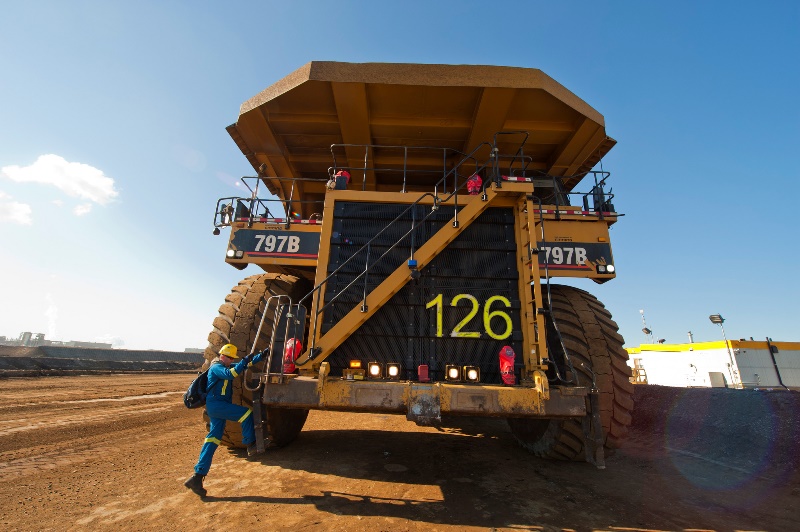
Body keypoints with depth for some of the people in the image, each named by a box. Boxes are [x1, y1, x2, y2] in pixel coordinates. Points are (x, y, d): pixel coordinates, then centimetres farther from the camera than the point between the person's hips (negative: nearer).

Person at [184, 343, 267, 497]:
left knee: (213, 439, 9)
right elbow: (229, 374, -31)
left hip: (219, 406, 10)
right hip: (216, 404, -10)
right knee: (246, 413, -16)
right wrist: (244, 361, -34)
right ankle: (251, 445, -6)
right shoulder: (216, 367, -11)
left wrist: (261, 356, 13)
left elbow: (247, 364, 20)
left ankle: (197, 476, 13)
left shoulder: (227, 366, 17)